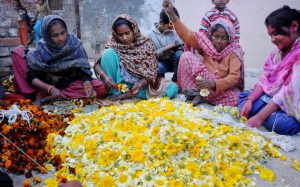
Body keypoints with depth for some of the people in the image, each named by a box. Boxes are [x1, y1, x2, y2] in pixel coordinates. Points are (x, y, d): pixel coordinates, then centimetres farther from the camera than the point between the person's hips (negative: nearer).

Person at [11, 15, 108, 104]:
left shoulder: (75, 45, -14)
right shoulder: (41, 49, -13)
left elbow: (84, 71, -14)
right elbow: (31, 76, -15)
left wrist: (87, 86, -35)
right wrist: (50, 89, -30)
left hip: (70, 85, 1)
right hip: (46, 86, -1)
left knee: (101, 88, -29)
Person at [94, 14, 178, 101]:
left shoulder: (146, 44, -9)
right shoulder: (114, 44, -5)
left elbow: (150, 73, -11)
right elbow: (97, 64, -10)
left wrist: (139, 85, -31)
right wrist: (104, 76, -32)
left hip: (140, 83, 1)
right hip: (119, 83, 0)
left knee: (173, 88, -23)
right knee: (108, 52, -21)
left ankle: (129, 94, -21)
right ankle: (115, 92, -15)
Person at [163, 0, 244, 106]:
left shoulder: (233, 52, -13)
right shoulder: (206, 43, -3)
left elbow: (234, 77, -22)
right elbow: (186, 34, -7)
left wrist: (213, 84, -38)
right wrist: (172, 14, -17)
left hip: (222, 89, -1)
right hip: (204, 81, 1)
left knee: (236, 100, -33)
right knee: (187, 56, -16)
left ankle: (204, 96, -8)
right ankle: (198, 94, -11)